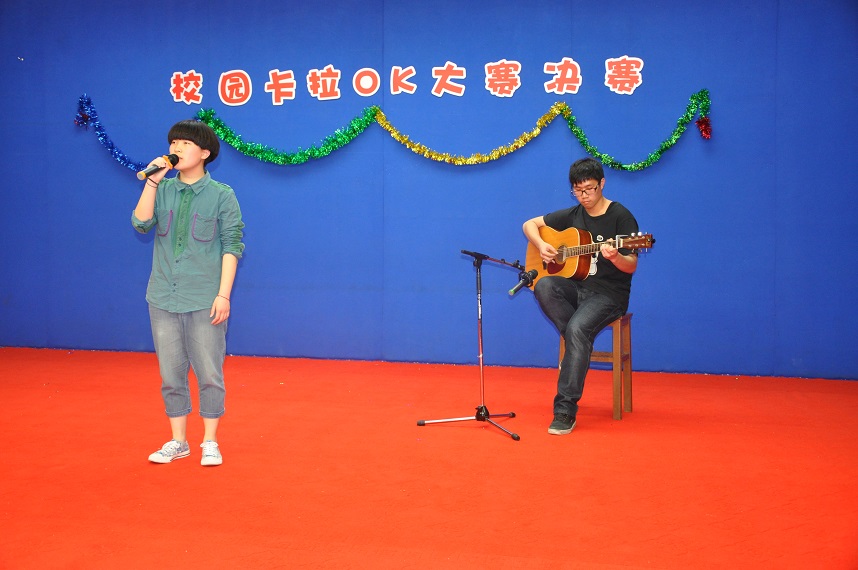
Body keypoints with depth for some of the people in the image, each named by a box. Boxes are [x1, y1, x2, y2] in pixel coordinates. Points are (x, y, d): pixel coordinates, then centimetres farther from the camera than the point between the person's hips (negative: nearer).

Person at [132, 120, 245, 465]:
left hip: (205, 300, -3)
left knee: (209, 374, 2)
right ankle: (178, 442, 22)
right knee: (171, 374, 10)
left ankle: (210, 443, 15)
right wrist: (152, 182, -11)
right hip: (163, 299, 4)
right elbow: (141, 223, -7)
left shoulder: (221, 195, -2)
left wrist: (223, 294, -11)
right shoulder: (162, 190, 8)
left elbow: (231, 246, -4)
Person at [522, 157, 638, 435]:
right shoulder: (572, 215, 11)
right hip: (574, 286, 5)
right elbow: (530, 224, 19)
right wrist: (541, 246, -2)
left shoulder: (621, 217, -5)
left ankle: (566, 410, -28)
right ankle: (580, 346, -14)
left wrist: (615, 257, -32)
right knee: (544, 286, -29)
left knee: (577, 328, -34)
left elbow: (631, 267, -10)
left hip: (608, 294, -5)